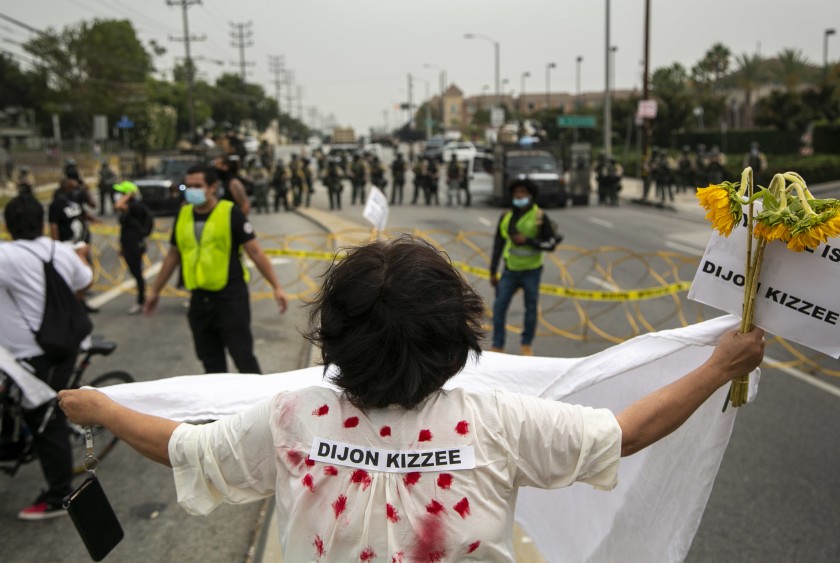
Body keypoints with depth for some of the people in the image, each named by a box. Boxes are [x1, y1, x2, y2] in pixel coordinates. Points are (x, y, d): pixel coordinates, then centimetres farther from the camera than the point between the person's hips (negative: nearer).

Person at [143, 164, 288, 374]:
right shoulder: (183, 215, 8)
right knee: (210, 361, 13)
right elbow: (173, 255, 18)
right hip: (199, 299, 5)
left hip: (231, 296, -5)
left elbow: (255, 251, -8)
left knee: (243, 357, -3)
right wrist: (155, 291, 21)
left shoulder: (230, 213, -7)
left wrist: (276, 287, -12)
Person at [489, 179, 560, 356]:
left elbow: (551, 243, -9)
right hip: (510, 270, 3)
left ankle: (526, 345, 25)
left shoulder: (539, 217, -7)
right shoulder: (506, 217, 3)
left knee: (531, 308, 8)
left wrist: (527, 240, -21)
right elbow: (498, 245, 8)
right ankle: (497, 346, 7)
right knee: (499, 306, -3)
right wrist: (493, 272, 8)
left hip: (531, 271, -2)